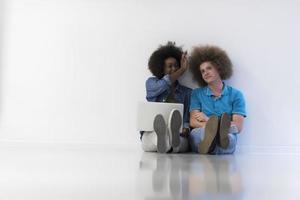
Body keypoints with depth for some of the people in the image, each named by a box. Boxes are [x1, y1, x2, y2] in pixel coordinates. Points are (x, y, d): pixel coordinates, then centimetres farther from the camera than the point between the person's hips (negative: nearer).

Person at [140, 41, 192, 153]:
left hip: (179, 134, 0)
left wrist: (185, 130, -16)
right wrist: (182, 70, 3)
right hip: (151, 133, 0)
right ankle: (162, 139, -72)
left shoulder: (187, 92, 19)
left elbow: (188, 118, 7)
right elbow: (162, 85, -6)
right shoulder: (151, 83, 18)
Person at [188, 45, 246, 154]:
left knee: (229, 136, -36)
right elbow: (193, 122, 3)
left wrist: (208, 120, -3)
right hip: (200, 140, 0)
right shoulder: (197, 93, 16)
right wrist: (213, 124, -17)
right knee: (195, 133, -35)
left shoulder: (236, 95, 11)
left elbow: (238, 127, 1)